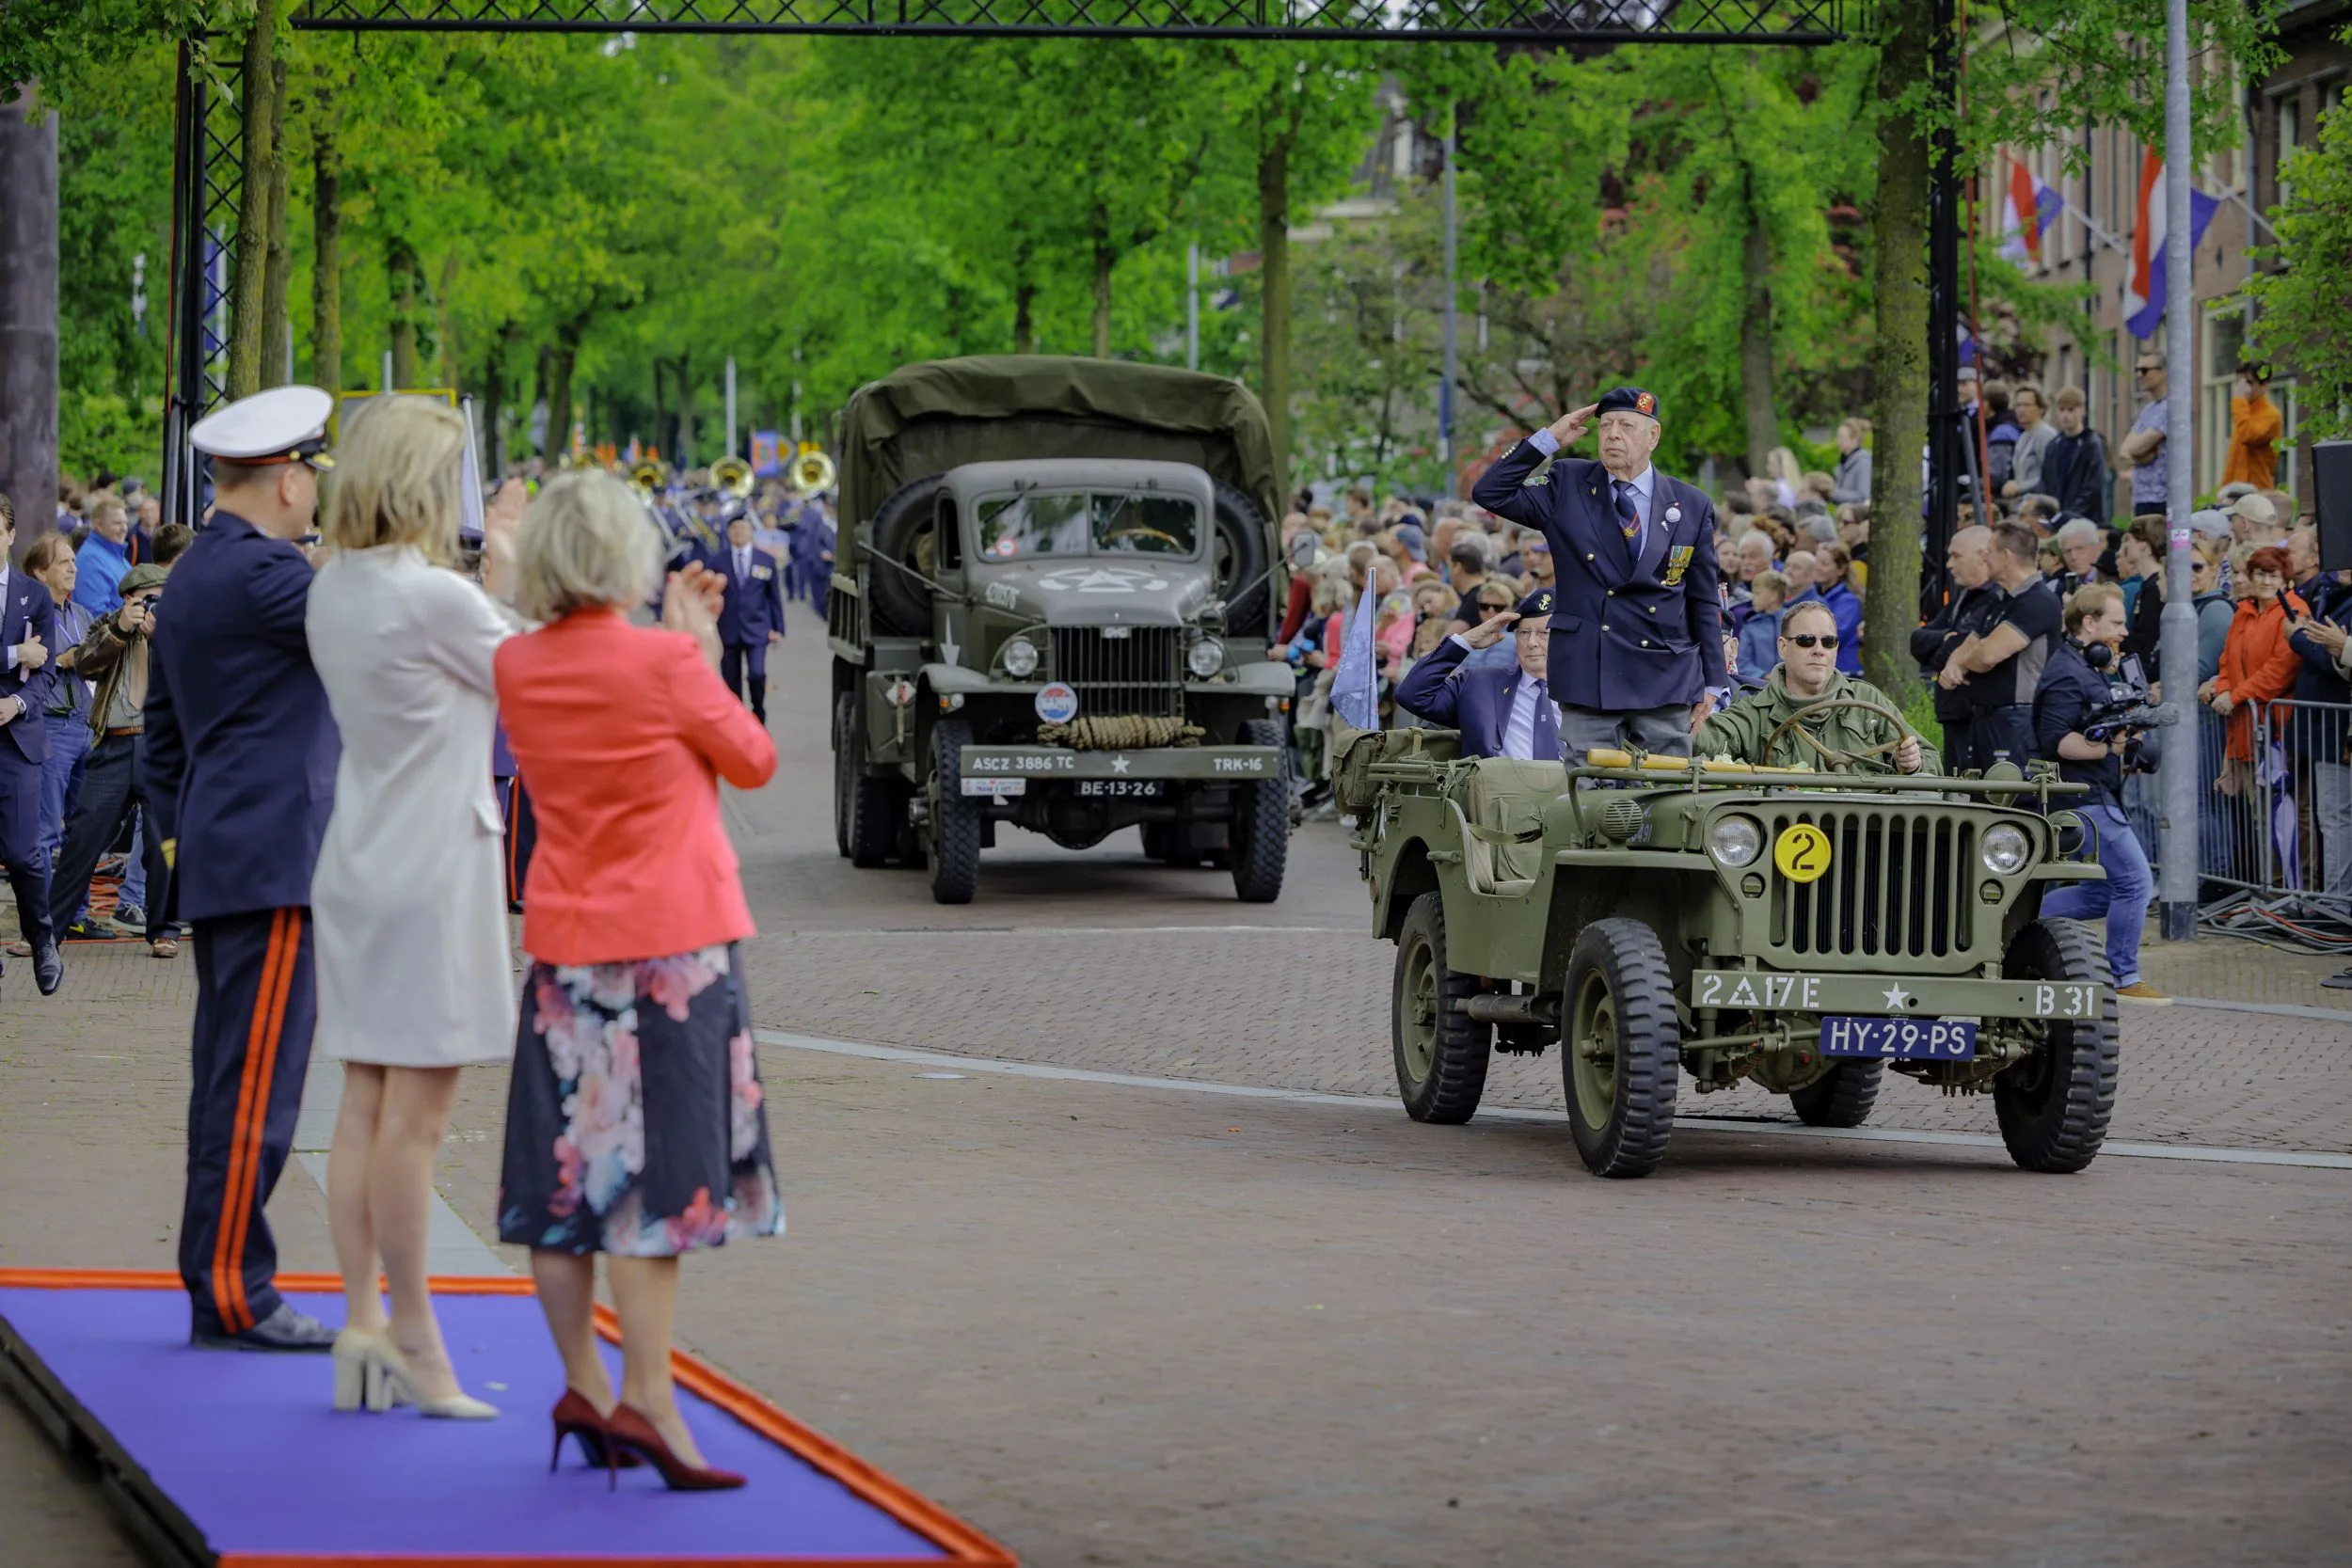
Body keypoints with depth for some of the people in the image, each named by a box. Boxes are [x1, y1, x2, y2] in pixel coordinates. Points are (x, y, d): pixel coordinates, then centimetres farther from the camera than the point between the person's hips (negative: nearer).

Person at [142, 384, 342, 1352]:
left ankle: (220, 1284, 15)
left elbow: (161, 729, 22)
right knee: (256, 1083, -9)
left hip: (219, 864, 10)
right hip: (275, 863, -10)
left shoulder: (191, 577, 17)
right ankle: (231, 1295, -8)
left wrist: (177, 831, 25)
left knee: (230, 1082, 12)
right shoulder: (262, 574, -15)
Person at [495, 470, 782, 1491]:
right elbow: (754, 760, -1)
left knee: (567, 1167, 9)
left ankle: (582, 1387, 14)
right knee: (654, 1172, -5)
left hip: (562, 946, 6)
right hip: (670, 943, -6)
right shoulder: (662, 664, -14)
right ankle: (644, 1399, -9)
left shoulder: (516, 668, 2)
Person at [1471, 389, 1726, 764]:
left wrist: (1712, 683, 6)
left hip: (1666, 683, 1)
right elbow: (1490, 493, -2)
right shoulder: (1568, 486, 7)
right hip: (1586, 677, 0)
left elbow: (1704, 602, 10)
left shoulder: (1691, 507, 7)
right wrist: (1548, 440, -5)